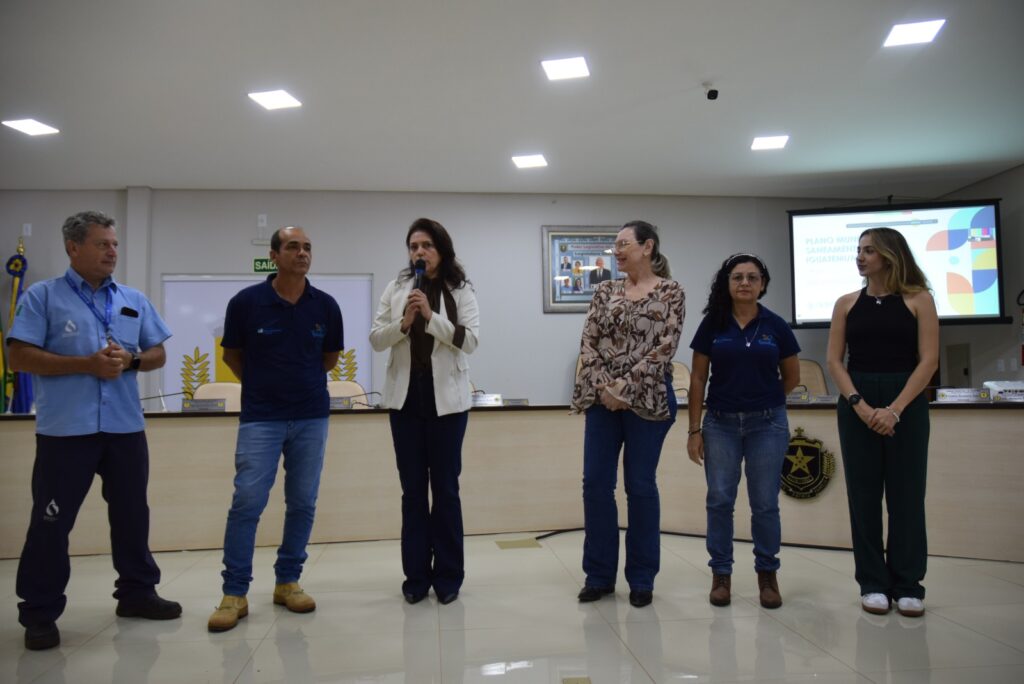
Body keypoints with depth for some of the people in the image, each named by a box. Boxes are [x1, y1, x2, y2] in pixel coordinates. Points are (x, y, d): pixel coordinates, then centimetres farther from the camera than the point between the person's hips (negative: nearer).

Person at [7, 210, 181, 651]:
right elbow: (20, 357, -8)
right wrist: (87, 364, -16)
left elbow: (158, 355, 13)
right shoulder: (42, 297, -1)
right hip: (65, 429, -4)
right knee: (51, 522, 4)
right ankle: (40, 614, 18)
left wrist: (130, 360, -9)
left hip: (126, 427, 4)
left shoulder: (134, 301, 11)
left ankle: (136, 592, 28)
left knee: (132, 515, 13)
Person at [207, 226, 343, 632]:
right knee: (247, 502, -5)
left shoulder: (326, 306, -1)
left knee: (302, 503, 7)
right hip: (260, 417, -2)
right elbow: (232, 354, 8)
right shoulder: (246, 302, -6)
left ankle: (288, 582, 22)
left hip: (312, 417, 3)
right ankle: (235, 593, 8)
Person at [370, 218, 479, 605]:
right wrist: (404, 323, -14)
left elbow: (470, 341, -8)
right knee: (412, 489, 7)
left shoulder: (461, 292, 1)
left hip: (446, 397, -2)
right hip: (406, 396, 2)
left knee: (445, 487, 4)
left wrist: (432, 316, -18)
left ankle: (448, 576, 16)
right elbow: (375, 340, 3)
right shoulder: (395, 289, 7)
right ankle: (416, 576, 18)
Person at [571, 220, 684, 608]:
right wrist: (604, 386, -10)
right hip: (602, 398, 4)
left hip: (646, 399, -4)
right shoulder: (605, 291, 10)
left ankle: (642, 579, 18)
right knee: (595, 483, 4)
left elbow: (665, 347, -10)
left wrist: (626, 386, -15)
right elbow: (588, 343, 4)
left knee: (641, 485, 3)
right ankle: (599, 574, 18)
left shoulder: (670, 292, -1)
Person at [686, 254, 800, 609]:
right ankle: (721, 574, 16)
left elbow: (792, 377, 12)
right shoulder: (712, 324, 0)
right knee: (719, 500, 2)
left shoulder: (775, 326, 0)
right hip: (721, 423, 0)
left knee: (765, 503, 5)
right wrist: (694, 429, -2)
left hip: (767, 424, 0)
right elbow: (698, 377, 1)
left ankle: (767, 574, 21)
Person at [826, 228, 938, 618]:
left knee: (906, 494, 3)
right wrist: (859, 405, -11)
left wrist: (895, 409, -14)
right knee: (864, 493, 4)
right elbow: (834, 361, 3)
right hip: (856, 405, 2)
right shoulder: (847, 304, 7)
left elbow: (929, 360, -5)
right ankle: (872, 583, 15)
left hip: (907, 403, -2)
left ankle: (908, 585, 16)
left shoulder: (918, 300, 1)